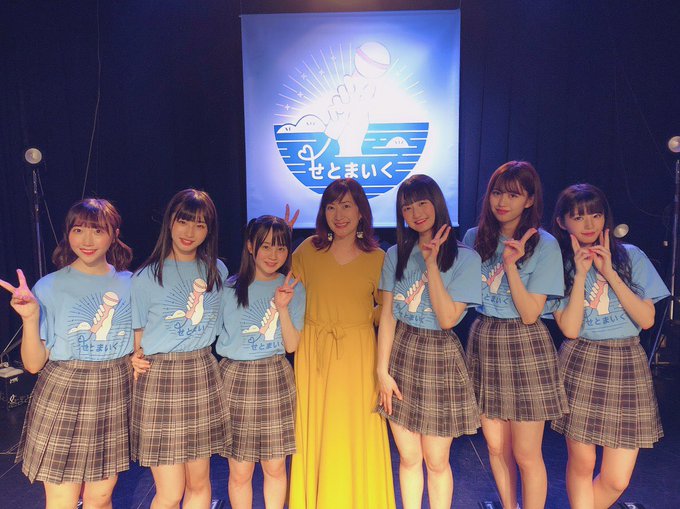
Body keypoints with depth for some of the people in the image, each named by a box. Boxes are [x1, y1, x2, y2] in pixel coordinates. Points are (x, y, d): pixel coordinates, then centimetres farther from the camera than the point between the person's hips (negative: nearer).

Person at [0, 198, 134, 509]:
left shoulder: (131, 285, 2)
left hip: (115, 393, 2)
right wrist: (30, 317, -18)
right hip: (64, 393, -2)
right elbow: (33, 364, -6)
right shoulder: (49, 288, -6)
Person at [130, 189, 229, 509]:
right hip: (160, 378, -3)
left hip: (203, 374, 4)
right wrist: (136, 358, -12)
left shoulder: (217, 270, 7)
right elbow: (136, 337, 2)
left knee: (199, 482, 12)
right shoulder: (146, 277, -4)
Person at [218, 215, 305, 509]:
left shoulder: (293, 289, 1)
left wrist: (282, 307, -15)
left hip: (275, 378, 1)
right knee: (240, 471, 6)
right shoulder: (230, 287, -1)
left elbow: (291, 345, -3)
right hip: (235, 378, -1)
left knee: (275, 466, 9)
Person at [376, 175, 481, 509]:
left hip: (440, 357, -2)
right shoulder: (396, 255, 3)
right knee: (408, 457, 12)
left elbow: (447, 318, -16)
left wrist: (431, 263, -18)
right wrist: (382, 370, -3)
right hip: (400, 354, 3)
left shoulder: (465, 258, -6)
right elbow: (387, 315, 1)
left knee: (436, 461, 8)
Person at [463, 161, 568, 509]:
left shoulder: (544, 245, -8)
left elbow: (530, 314, -14)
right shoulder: (474, 238, 3)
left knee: (525, 454, 4)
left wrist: (511, 265, -21)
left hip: (525, 348, -4)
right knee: (496, 446, 15)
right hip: (483, 342, 4)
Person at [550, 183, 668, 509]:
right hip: (580, 365, -1)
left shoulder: (631, 256, 3)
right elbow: (570, 329, -10)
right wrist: (580, 274, -12)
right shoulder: (559, 265, 1)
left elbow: (647, 319, -6)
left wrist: (609, 273, -11)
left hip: (627, 364, 1)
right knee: (581, 465, 6)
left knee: (616, 479, 2)